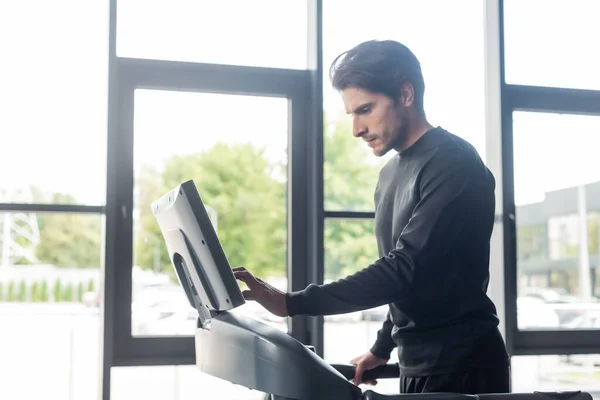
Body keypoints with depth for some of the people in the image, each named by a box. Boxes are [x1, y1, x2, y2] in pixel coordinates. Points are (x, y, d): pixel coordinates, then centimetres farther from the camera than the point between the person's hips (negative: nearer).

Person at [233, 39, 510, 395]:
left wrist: (293, 303, -29)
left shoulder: (453, 163, -16)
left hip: (461, 365, -8)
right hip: (418, 364, 8)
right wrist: (383, 348, 19)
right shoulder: (391, 174, 12)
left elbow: (406, 268, -26)